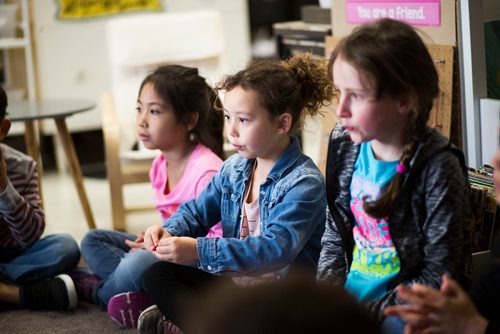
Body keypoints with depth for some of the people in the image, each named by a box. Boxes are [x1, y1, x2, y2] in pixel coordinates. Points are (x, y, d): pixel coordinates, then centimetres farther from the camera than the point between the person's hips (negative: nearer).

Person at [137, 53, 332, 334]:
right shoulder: (234, 169, 5)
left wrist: (199, 250, -36)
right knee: (157, 275, 2)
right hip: (232, 278, 8)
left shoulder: (304, 183, -19)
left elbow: (276, 248, -31)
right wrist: (169, 231, -11)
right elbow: (197, 211, 15)